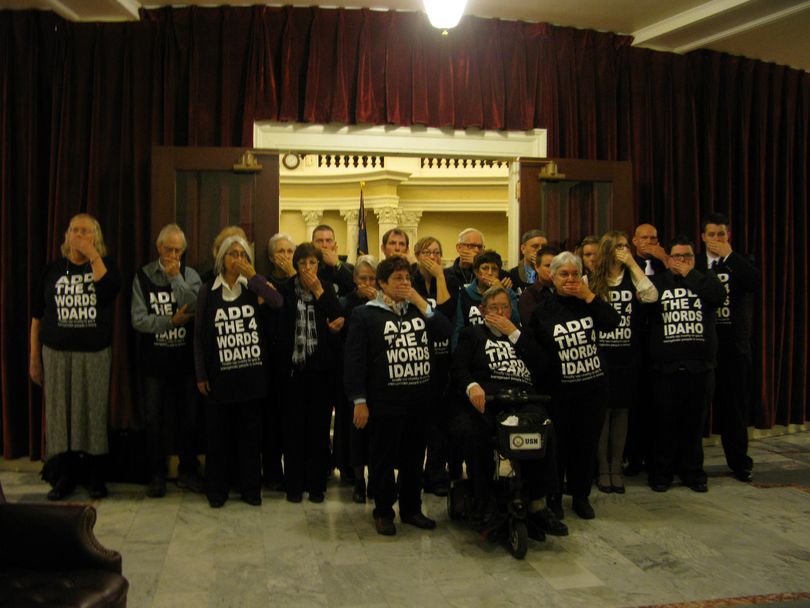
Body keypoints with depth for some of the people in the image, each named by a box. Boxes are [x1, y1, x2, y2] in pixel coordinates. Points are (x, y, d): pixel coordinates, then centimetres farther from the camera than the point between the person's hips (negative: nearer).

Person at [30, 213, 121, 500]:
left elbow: (109, 290, -18)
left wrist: (93, 256, -15)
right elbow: (37, 317, 9)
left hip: (95, 354, -1)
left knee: (94, 412, 1)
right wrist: (34, 358, 7)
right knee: (59, 413, 3)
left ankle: (95, 476, 13)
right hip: (56, 354, 1)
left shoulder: (105, 264, 5)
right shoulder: (53, 269, 7)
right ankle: (64, 477, 14)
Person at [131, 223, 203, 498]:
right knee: (154, 420, 7)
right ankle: (157, 475, 19)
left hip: (185, 357, 1)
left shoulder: (191, 275, 3)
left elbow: (195, 310, -14)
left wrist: (176, 278, -15)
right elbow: (138, 320, -6)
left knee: (188, 418, 8)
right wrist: (170, 322, -15)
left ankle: (188, 472, 22)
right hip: (154, 359, -1)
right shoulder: (143, 276, 1)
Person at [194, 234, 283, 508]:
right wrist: (201, 375, 0)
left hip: (252, 373, 1)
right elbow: (199, 335, 3)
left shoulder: (253, 288, 6)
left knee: (250, 433, 8)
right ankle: (216, 489, 20)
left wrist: (252, 275, -14)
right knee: (218, 434, 6)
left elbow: (278, 302, -15)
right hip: (220, 375, -1)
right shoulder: (208, 291, 3)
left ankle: (250, 487, 20)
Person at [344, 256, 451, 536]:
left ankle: (411, 509, 28)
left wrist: (420, 303, -7)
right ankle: (383, 512, 21)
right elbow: (354, 360, -8)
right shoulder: (365, 314, -4)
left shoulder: (418, 310, 12)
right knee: (384, 459, 6)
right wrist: (359, 401, -12)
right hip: (384, 402, -5)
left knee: (414, 458, 14)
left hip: (419, 401, 5)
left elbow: (444, 331, -3)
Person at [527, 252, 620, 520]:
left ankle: (581, 495, 25)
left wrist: (589, 296, -14)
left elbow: (612, 322, -12)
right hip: (559, 389, -2)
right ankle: (553, 496, 21)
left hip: (594, 386, 2)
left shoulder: (589, 304, 5)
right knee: (559, 443, 5)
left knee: (587, 442, 9)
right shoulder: (543, 310, 0)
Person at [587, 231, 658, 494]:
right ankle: (602, 468, 13)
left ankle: (616, 468, 18)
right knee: (601, 411, 2)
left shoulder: (632, 278, 6)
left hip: (627, 357, 2)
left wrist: (633, 264, -10)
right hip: (599, 356, -2)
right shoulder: (590, 280, 2)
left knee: (621, 410, 8)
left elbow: (651, 297, -14)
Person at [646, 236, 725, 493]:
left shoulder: (704, 279, 10)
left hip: (699, 366, 2)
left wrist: (689, 274, -6)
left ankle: (692, 471, 23)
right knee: (665, 423, 4)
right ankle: (662, 473, 17)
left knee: (695, 422, 9)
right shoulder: (658, 282, 7)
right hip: (665, 367, -1)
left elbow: (718, 295, -10)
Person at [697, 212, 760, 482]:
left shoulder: (741, 262, 7)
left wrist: (729, 255, -15)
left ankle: (738, 461, 18)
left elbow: (755, 283, -15)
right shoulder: (694, 263, 7)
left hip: (734, 345, 0)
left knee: (735, 405, 5)